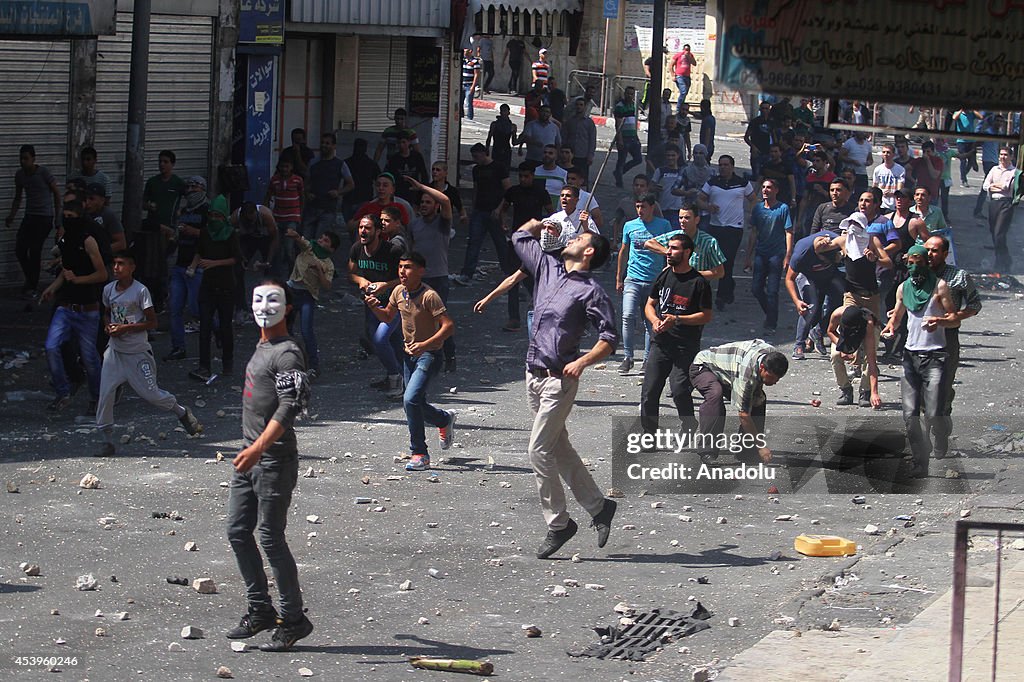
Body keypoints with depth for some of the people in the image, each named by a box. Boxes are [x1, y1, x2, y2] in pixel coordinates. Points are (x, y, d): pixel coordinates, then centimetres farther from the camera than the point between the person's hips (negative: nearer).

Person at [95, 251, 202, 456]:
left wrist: (125, 328, -19)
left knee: (151, 393, 0)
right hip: (115, 351, 5)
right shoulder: (109, 290, 4)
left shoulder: (140, 291, -13)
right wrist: (108, 326, -2)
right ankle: (107, 441, 2)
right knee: (105, 394, -6)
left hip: (138, 352, -5)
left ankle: (182, 413, 29)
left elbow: (152, 322, -11)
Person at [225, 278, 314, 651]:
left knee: (270, 537, -6)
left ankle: (293, 620, 2)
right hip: (250, 456, 10)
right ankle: (260, 609, 19)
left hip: (275, 459, -10)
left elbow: (289, 406, -23)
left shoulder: (287, 353, -13)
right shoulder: (261, 348, 17)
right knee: (238, 531, 10)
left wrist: (260, 447, -31)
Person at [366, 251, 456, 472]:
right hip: (409, 354, 8)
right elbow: (388, 317, 18)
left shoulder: (429, 296, -20)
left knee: (410, 399, -24)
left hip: (429, 355, -8)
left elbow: (448, 326, -24)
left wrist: (425, 344, -34)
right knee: (416, 405, 16)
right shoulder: (399, 292, 2)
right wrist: (375, 307, -3)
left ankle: (419, 454, -14)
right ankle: (445, 420, 48)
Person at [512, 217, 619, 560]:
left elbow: (609, 339, -13)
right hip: (534, 373, 8)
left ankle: (558, 524, -1)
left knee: (540, 451, -10)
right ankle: (598, 506, 23)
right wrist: (541, 223, 17)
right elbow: (520, 236, 25)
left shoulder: (592, 291, -9)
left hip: (559, 378, -8)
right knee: (558, 449, 13)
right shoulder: (548, 268, 11)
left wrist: (582, 362, -25)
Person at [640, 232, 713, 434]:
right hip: (661, 342, 5)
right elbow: (649, 304, 18)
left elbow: (706, 316, -6)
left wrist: (677, 320, -16)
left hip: (686, 347, -5)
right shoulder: (664, 276, 11)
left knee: (680, 390, -13)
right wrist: (655, 320, -5)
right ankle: (648, 434, 11)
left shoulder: (698, 283, -5)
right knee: (649, 390, 1)